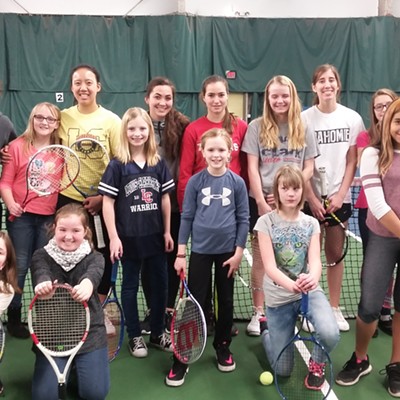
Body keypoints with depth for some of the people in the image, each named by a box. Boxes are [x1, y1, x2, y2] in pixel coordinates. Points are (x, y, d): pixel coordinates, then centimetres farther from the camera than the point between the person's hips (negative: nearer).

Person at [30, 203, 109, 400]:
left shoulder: (94, 258, -3)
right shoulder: (41, 256, -2)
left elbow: (94, 273, -28)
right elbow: (41, 272, -26)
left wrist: (87, 284, -54)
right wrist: (42, 283, -52)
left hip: (89, 332, 0)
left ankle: (78, 367, 27)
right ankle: (65, 368, 25)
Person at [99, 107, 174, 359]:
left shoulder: (159, 163, 2)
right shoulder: (117, 165, -7)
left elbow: (165, 198, 8)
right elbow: (108, 202, -8)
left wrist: (167, 231, 6)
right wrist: (114, 237, -12)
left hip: (155, 235, 4)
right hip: (129, 237, -3)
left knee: (161, 283, 12)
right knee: (130, 285, 10)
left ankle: (158, 333, 29)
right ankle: (135, 336, 24)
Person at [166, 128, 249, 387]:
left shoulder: (237, 182, -3)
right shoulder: (195, 182, -4)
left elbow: (243, 219, 0)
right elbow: (186, 217, -2)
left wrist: (239, 252, -4)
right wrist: (181, 253, -4)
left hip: (228, 251, 1)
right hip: (200, 251, -1)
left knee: (226, 302, 14)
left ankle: (223, 347, 33)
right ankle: (182, 358, 11)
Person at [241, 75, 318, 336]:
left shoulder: (303, 129, 6)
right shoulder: (257, 127, 1)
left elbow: (309, 169, 4)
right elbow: (252, 168, -3)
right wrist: (262, 202, -11)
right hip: (262, 202, -1)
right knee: (260, 258, 4)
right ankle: (258, 313, 16)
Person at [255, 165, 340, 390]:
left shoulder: (311, 223, -1)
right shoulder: (266, 222, -9)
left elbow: (315, 261, -14)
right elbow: (269, 266, -18)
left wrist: (312, 278, -39)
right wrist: (291, 285, -39)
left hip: (309, 291, 2)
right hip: (278, 297, -1)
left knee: (331, 334, -29)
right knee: (282, 370, 4)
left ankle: (317, 364, 9)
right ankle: (267, 334, 39)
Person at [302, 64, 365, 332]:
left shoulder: (352, 118, 2)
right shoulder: (305, 118, -3)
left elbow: (352, 162, 3)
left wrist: (340, 195, -6)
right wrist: (313, 199, -8)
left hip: (340, 197, 2)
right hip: (310, 197, -2)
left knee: (336, 254, 9)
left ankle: (334, 307, 22)